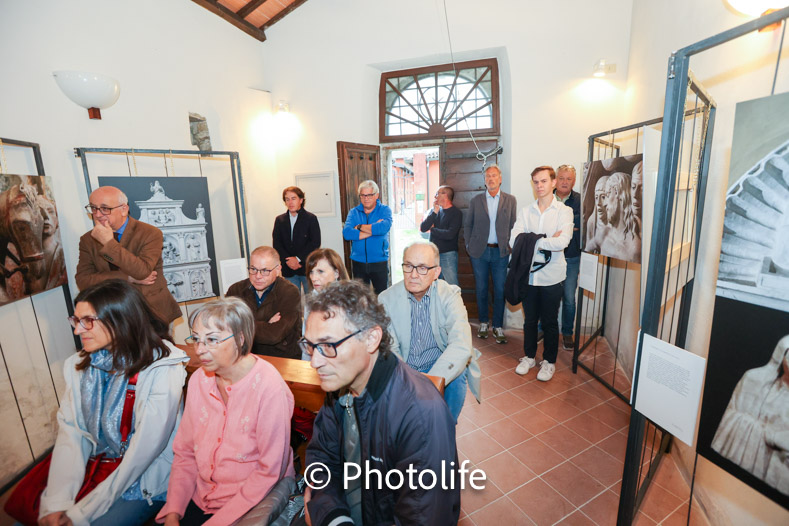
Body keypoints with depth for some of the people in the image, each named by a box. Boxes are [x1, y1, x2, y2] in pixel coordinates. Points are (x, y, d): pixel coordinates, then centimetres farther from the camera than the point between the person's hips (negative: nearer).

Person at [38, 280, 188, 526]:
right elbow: (70, 431, -3)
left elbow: (144, 451, -19)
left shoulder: (161, 370, -20)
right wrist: (56, 502, -11)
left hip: (142, 481, -5)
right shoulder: (78, 365, 1)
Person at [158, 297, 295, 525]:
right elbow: (185, 451, 3)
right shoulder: (199, 379, -2)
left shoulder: (270, 389, -24)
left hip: (251, 507, -5)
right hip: (199, 499, 6)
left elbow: (269, 473, -18)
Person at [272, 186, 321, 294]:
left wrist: (298, 258, -13)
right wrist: (287, 260, -10)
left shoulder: (311, 218, 0)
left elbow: (315, 243, -8)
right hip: (288, 269, 3)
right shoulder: (279, 220, 11)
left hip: (307, 267, -3)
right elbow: (276, 244, 5)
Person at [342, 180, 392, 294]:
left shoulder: (385, 210, -1)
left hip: (379, 262, -2)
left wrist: (359, 227, -11)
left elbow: (384, 228, -22)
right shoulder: (354, 212, 5)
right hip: (358, 262, 2)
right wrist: (373, 230, -16)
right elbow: (346, 233, -13)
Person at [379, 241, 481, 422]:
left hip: (440, 367, 0)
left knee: (457, 376, -29)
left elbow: (461, 346, -27)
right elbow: (388, 350, -14)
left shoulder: (449, 295, -13)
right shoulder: (386, 299, -9)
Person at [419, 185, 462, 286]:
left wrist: (432, 229, -4)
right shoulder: (435, 210, 10)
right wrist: (434, 212, -10)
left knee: (452, 286, -6)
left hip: (448, 254, -5)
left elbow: (450, 234, -18)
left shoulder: (456, 213, -6)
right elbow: (423, 228, -2)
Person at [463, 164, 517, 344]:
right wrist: (469, 245, 4)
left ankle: (498, 327, 16)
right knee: (481, 290, 8)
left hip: (500, 252, 0)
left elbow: (513, 226, 5)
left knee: (500, 291, 3)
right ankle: (483, 323, 23)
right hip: (479, 251, 1)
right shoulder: (476, 201, 6)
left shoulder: (510, 200, 5)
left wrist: (509, 247, -2)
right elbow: (467, 225, 10)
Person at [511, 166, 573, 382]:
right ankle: (529, 357, 34)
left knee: (549, 322, 11)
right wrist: (546, 241, -15)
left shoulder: (564, 211, -5)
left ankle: (549, 361, 30)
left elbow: (562, 242, -20)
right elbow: (514, 239, -9)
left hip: (551, 277, -2)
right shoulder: (525, 212, 4)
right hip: (529, 274, 3)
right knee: (530, 320, 15)